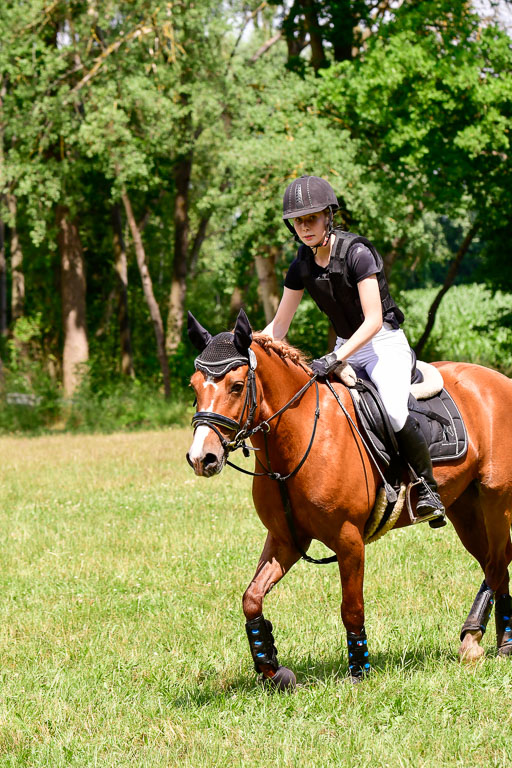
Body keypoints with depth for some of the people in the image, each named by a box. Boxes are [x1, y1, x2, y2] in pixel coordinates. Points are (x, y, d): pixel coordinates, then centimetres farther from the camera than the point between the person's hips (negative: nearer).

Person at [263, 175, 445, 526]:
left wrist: (335, 359, -34)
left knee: (394, 411, -31)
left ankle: (428, 487, -12)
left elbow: (373, 320, -24)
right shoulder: (302, 266, 2)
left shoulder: (357, 253, -19)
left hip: (385, 343, -7)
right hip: (346, 348, 7)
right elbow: (279, 326, 9)